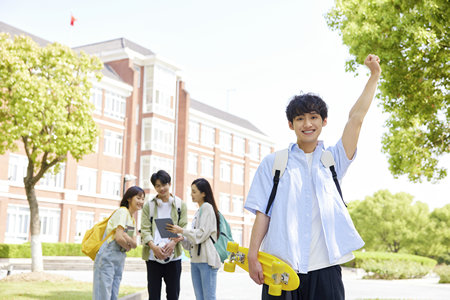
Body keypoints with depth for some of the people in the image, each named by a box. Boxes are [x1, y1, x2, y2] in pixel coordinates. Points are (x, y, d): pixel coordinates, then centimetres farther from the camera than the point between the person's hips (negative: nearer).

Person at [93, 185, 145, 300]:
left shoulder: (133, 219, 17)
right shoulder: (122, 211, -9)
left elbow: (134, 244, 7)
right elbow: (119, 237, -19)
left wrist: (127, 239, -13)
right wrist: (129, 246, -1)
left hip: (120, 259, 9)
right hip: (107, 258, -9)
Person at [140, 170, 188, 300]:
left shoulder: (180, 204, 8)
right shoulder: (149, 205, 7)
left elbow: (183, 227, 3)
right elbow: (145, 229, 0)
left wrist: (174, 242, -17)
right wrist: (154, 246, -17)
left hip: (173, 255, 0)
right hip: (153, 255, 0)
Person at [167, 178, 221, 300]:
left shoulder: (207, 207, -5)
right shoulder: (198, 211, 21)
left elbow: (202, 234, -14)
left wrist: (181, 230, -10)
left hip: (207, 259, -9)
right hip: (195, 259, 9)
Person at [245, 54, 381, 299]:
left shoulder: (333, 160, 13)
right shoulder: (273, 162, 8)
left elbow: (356, 118, 7)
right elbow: (263, 213, 3)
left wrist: (374, 75, 8)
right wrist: (252, 256, -4)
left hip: (324, 269, 1)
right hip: (280, 268, -1)